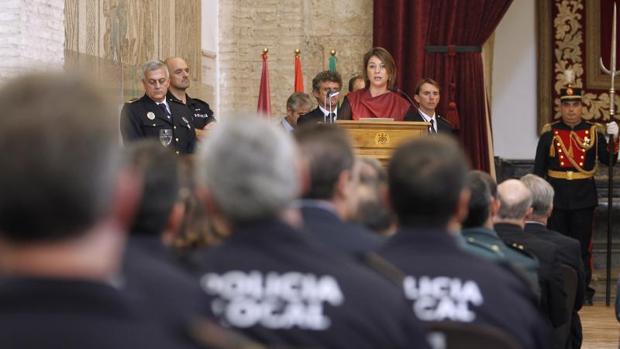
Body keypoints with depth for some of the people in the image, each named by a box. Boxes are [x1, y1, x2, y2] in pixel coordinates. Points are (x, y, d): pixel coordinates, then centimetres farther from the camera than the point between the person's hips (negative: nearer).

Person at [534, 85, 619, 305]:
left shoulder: (593, 132, 2)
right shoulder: (549, 133, 1)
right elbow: (539, 168, 4)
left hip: (584, 197, 0)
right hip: (556, 197, 0)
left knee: (583, 245, 3)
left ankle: (584, 290, 11)